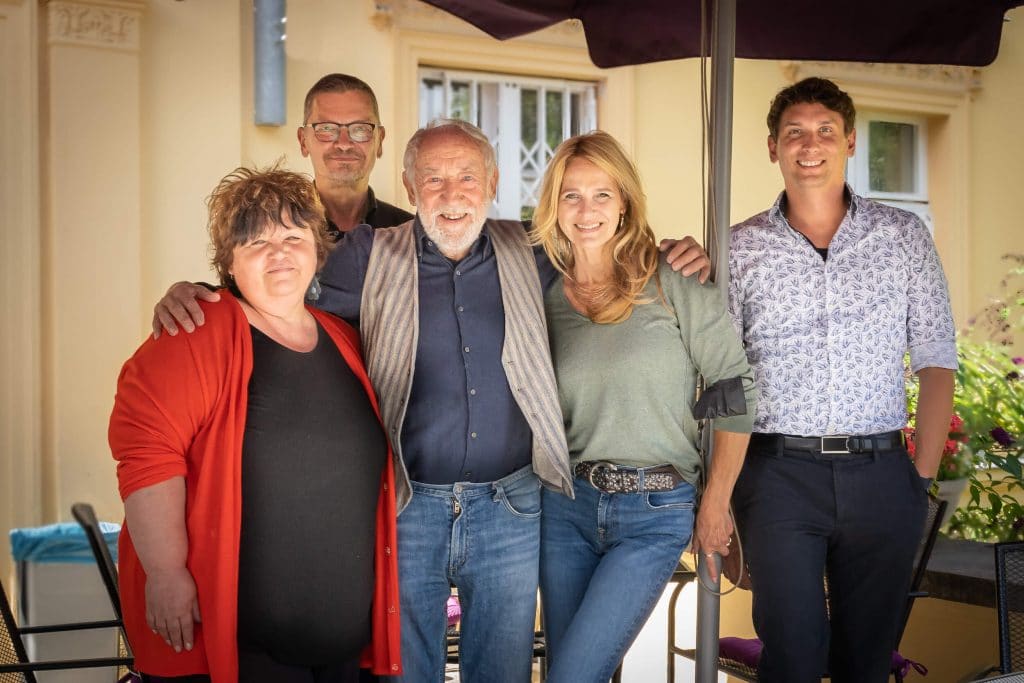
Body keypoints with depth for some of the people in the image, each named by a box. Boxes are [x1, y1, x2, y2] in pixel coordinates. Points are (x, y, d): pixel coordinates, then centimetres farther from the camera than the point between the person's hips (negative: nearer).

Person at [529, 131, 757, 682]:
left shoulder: (672, 284, -8)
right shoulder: (543, 293, 4)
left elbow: (736, 391, -6)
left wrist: (715, 505, -5)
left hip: (655, 515, -4)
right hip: (565, 507, 4)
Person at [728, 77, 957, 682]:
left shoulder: (904, 236, 7)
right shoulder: (740, 248, 4)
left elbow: (936, 360, 7)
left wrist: (924, 475, -1)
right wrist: (719, 493, -3)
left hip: (879, 474, 1)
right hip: (778, 474, -1)